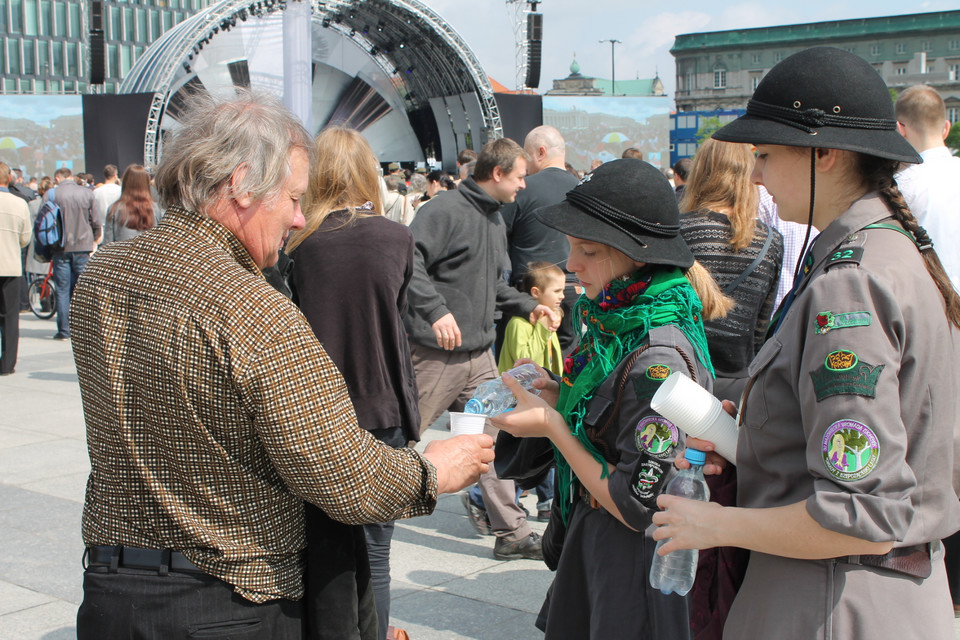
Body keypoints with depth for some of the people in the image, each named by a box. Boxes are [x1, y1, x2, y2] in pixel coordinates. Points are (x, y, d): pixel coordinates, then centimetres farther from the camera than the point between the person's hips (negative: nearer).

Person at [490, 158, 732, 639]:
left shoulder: (658, 356, -26)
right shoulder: (615, 323, 1)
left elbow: (641, 506, -24)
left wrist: (552, 426, -19)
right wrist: (559, 399, -3)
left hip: (633, 568, -8)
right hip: (589, 540, 9)